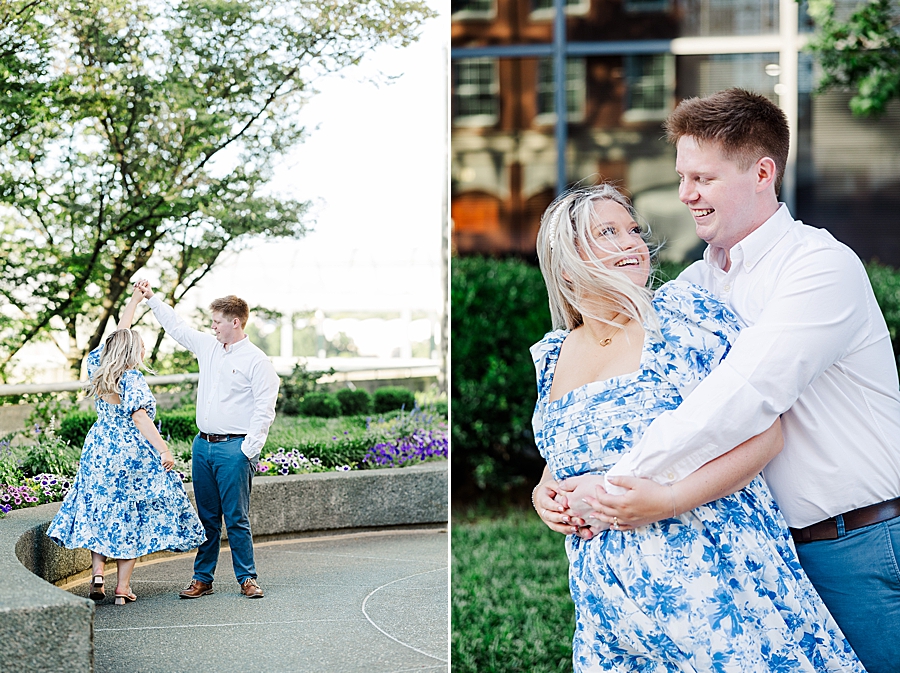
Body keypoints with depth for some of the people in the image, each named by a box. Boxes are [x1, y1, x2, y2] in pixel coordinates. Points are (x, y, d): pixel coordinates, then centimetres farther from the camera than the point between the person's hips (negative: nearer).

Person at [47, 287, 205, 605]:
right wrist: (163, 450, -27)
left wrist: (135, 300, 26)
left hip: (98, 453, 6)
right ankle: (122, 586, 3)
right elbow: (139, 416, -24)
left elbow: (118, 335, 19)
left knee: (99, 509, 13)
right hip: (131, 454, -6)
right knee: (130, 516, 2)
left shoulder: (99, 368, 5)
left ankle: (97, 572, -1)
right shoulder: (131, 379, -14)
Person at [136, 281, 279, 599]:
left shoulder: (256, 361, -8)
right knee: (206, 516, 10)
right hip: (203, 444, 6)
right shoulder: (207, 346, 12)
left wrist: (248, 450, -15)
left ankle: (247, 578, 7)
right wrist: (151, 298, 23)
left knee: (236, 518, -3)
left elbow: (265, 409, -11)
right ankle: (202, 579, 16)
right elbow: (176, 326, 26)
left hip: (234, 447, -6)